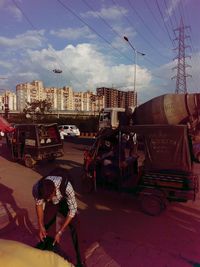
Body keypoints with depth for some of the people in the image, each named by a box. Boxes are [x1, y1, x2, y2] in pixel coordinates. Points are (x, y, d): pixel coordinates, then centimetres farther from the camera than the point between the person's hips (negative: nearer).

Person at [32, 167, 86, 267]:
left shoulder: (66, 186, -45)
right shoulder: (37, 188, -35)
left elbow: (73, 210, -32)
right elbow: (39, 204, -12)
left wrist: (60, 232, -31)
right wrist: (41, 226, -12)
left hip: (65, 202, -2)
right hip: (50, 205, 2)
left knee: (75, 229, -5)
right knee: (49, 232, 4)